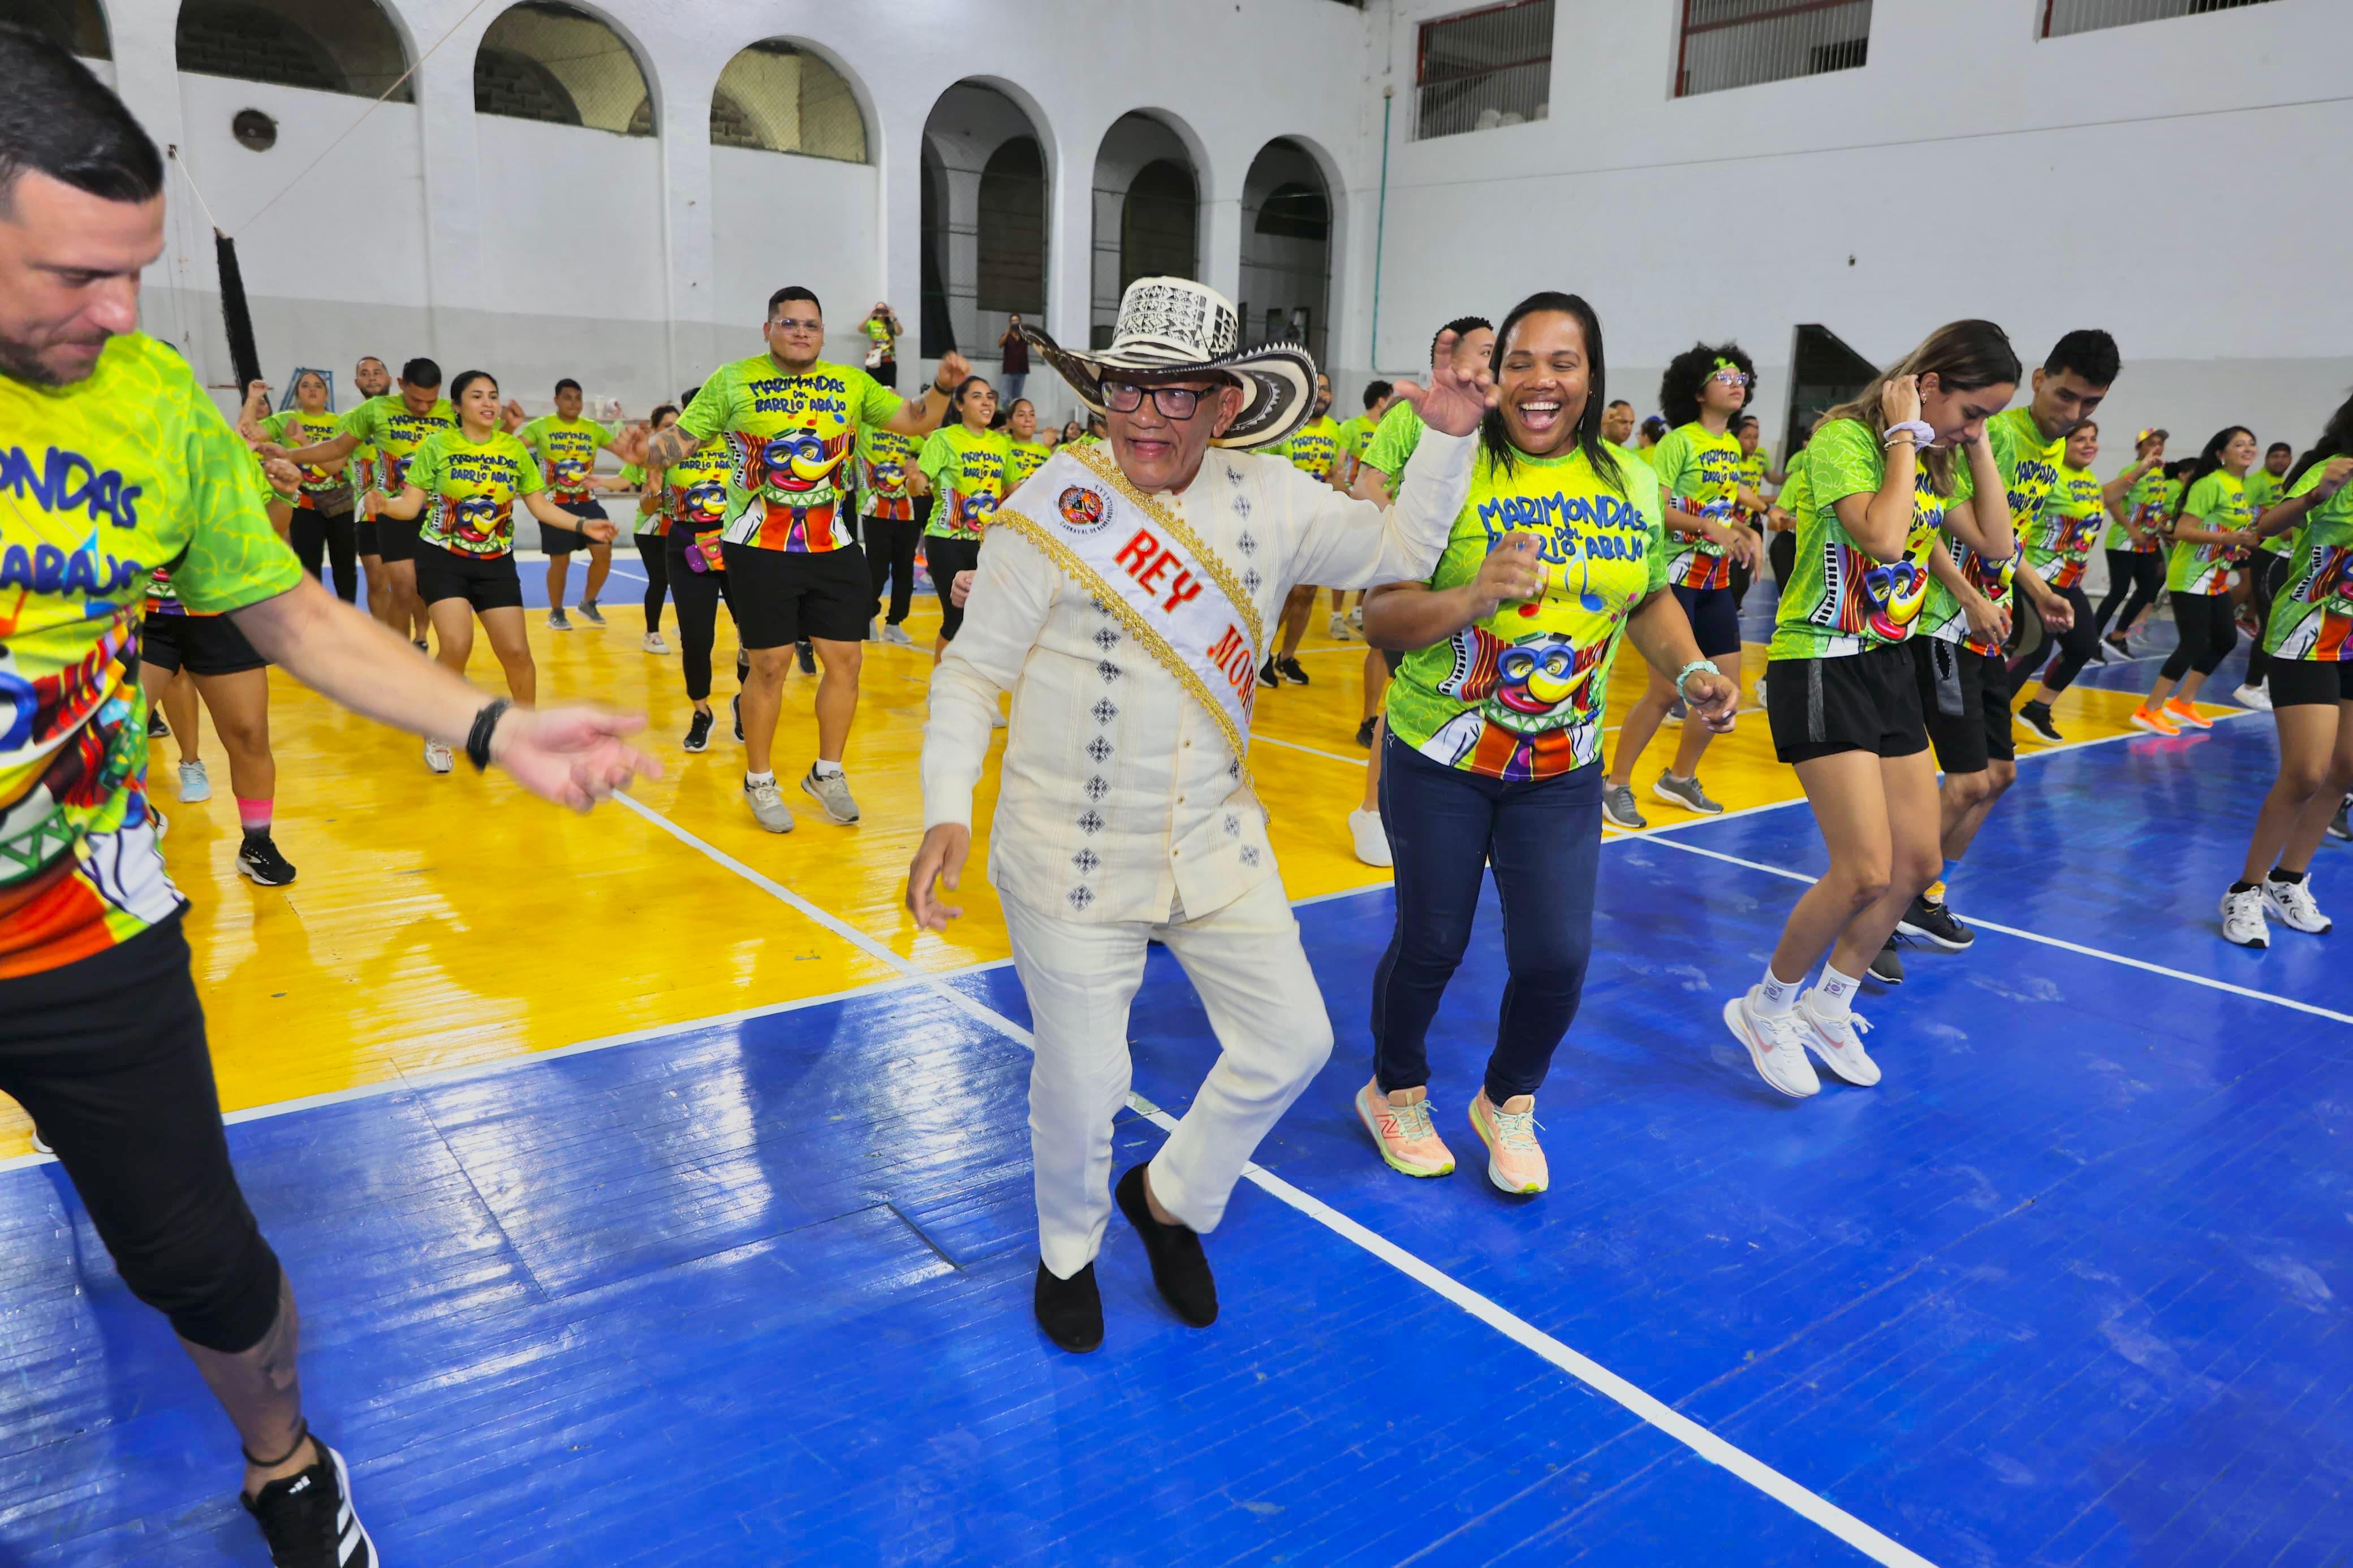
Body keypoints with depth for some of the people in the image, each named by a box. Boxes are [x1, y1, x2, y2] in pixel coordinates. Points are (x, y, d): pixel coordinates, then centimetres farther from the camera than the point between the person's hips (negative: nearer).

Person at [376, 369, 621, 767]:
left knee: (516, 651, -3)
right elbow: (410, 505, -6)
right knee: (456, 645, -18)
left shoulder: (515, 449, 3)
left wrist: (583, 525, -6)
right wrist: (383, 505, -27)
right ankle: (437, 735, 2)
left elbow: (541, 506, 7)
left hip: (496, 563, 3)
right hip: (442, 559, -2)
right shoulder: (437, 445, -4)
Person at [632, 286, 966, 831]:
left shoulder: (851, 383, 6)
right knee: (770, 666, 1)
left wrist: (942, 388, -12)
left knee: (845, 661, 5)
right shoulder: (733, 381, -3)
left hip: (832, 548, 4)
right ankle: (759, 781, 21)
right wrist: (645, 450, -24)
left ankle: (827, 773, 25)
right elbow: (681, 439, -3)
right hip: (760, 550, -3)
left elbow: (915, 421, 6)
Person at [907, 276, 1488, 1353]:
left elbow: (1399, 550, 13)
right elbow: (972, 675, -8)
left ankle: (1170, 1197, 37)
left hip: (1214, 841, 5)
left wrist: (1449, 441, -1)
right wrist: (946, 813, -20)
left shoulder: (1270, 500, -1)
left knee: (1292, 1041, 9)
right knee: (1081, 1083, 6)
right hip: (1071, 856, -4)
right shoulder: (1050, 511, -14)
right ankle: (1069, 1251, 40)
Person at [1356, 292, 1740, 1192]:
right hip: (1440, 758, -3)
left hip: (1563, 770, 4)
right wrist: (1473, 596, -33)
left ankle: (1509, 1102, 32)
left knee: (1556, 956, 2)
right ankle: (1395, 1093, 37)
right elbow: (1380, 620, -16)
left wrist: (1691, 669, -1)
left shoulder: (1632, 484, 2)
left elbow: (1651, 597, 17)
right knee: (1431, 944, 9)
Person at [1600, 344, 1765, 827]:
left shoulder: (1732, 445, 12)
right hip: (1673, 577, -8)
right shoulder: (1678, 442, -11)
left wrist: (1744, 533, 3)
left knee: (1727, 688, 6)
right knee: (1667, 691, -10)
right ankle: (1616, 785, 5)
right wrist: (1708, 526, -30)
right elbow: (1653, 508, -20)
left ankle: (1679, 777, 23)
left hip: (1716, 580, 8)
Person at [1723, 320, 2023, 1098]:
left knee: (1916, 864, 10)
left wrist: (1977, 449, 4)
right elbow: (1884, 539, -29)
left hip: (1891, 666, 9)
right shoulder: (1844, 438, -14)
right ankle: (1765, 1007, 8)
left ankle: (1828, 1007, 26)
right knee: (1865, 872, -13)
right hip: (1822, 667, -9)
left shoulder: (1938, 458, 11)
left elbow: (1996, 543, 10)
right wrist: (1904, 436, -18)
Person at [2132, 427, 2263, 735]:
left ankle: (2182, 703, 22)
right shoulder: (2211, 483, -16)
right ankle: (2149, 710, -3)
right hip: (2191, 577, -10)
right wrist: (2229, 538, -29)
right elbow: (2182, 530, -22)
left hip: (2217, 580, 10)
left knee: (2226, 639, 12)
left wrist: (2236, 547, 8)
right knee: (2194, 643, -11)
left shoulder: (2242, 487, 11)